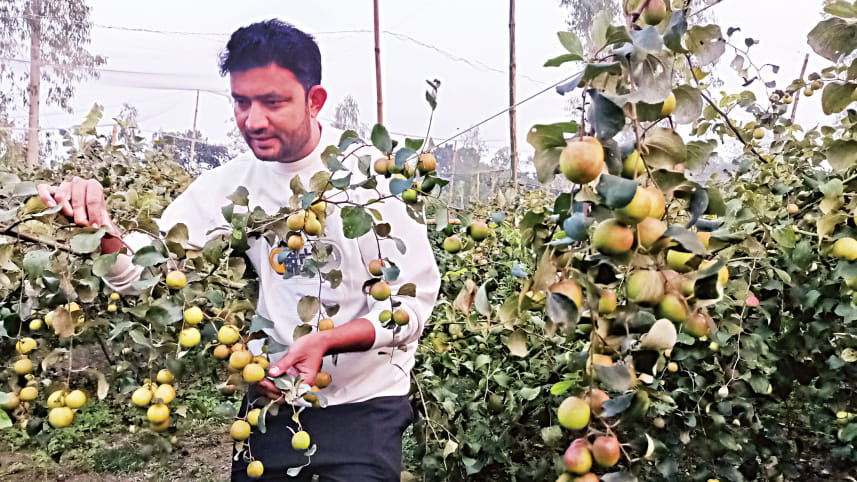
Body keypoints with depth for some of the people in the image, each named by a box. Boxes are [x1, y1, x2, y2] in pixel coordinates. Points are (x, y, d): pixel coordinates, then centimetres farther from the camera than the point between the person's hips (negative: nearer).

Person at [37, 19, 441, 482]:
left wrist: (325, 341, -30)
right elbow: (142, 272, -7)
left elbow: (415, 300, -16)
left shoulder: (374, 174, -16)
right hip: (272, 395, 4)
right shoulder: (227, 186, -4)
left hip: (366, 403, -3)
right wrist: (99, 226, -28)